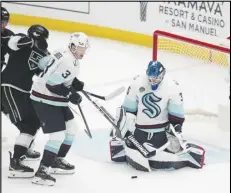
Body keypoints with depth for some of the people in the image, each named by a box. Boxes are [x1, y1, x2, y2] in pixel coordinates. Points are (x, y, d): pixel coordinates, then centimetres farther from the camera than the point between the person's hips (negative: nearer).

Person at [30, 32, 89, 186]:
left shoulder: (64, 54, 7)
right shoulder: (68, 62, -24)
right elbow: (52, 83, -29)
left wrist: (74, 82, 9)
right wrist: (70, 94, -21)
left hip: (54, 99, 11)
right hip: (45, 100, -11)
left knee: (72, 127, 19)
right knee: (58, 135, -16)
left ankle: (57, 161, 29)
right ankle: (42, 172, -13)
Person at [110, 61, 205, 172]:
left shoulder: (172, 87, -12)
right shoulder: (137, 84, -8)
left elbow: (177, 116, -7)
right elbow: (127, 109, 0)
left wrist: (175, 133, -11)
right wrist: (123, 127, -2)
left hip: (162, 130, -1)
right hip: (140, 130, 1)